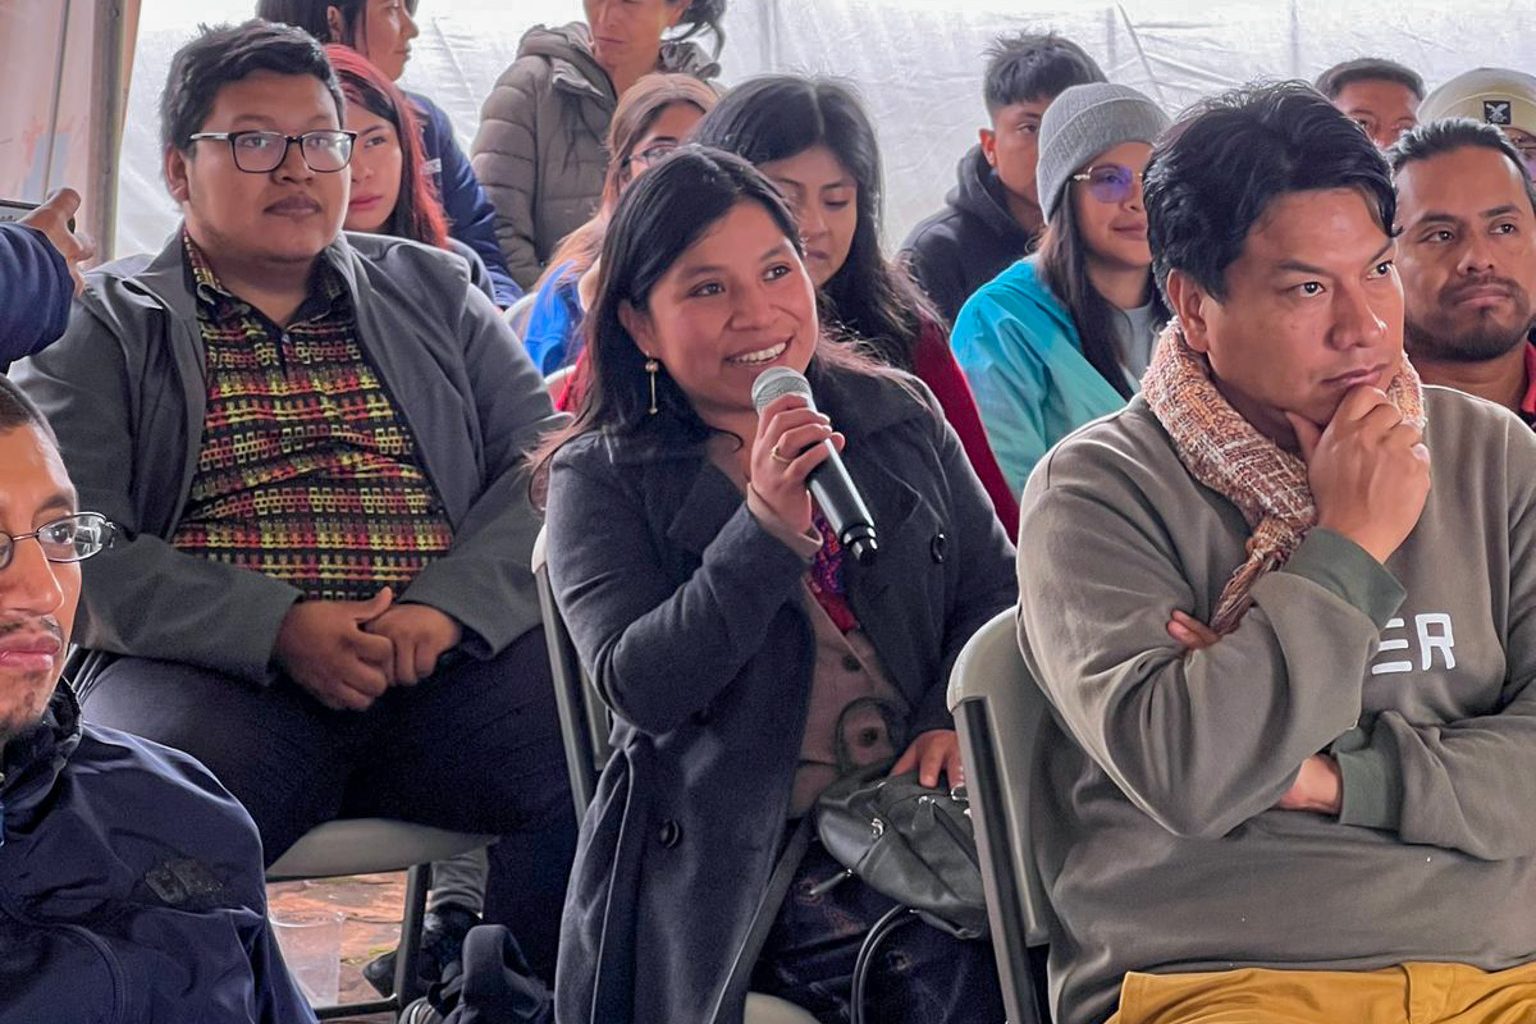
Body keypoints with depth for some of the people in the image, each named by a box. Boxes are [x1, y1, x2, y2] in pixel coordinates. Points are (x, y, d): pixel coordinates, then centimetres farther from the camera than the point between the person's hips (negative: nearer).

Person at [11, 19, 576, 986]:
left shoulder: (434, 292, 21)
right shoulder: (101, 327, 13)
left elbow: (544, 458, 10)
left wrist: (448, 605, -10)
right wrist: (280, 627, -14)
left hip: (452, 655, 3)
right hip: (214, 670, -2)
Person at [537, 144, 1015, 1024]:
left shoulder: (902, 417, 13)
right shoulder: (599, 479, 3)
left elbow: (998, 589, 13)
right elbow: (639, 685, -8)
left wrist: (959, 718, -6)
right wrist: (766, 528, -17)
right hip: (733, 862, -4)